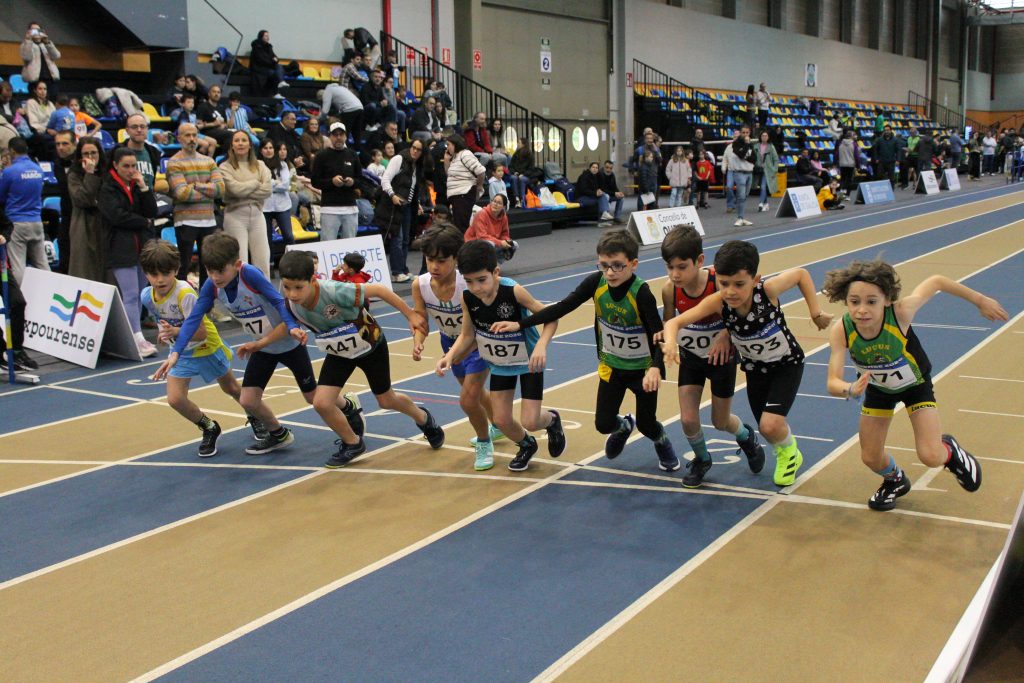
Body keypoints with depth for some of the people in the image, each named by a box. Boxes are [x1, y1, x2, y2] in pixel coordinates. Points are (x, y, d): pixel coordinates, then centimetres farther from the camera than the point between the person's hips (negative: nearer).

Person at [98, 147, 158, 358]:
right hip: (122, 248, -6)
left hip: (143, 246, 6)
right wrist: (144, 222, -3)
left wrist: (144, 188, -7)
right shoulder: (108, 189, -1)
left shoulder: (138, 186, 15)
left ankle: (133, 334, 11)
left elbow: (152, 212, 3)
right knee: (131, 296, -11)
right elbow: (117, 216, -13)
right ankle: (138, 340, -14)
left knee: (139, 295, 6)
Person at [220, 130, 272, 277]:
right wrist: (256, 183, -1)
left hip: (257, 214, 3)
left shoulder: (260, 165, 10)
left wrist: (244, 191, -8)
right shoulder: (225, 167, 1)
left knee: (263, 261, 2)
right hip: (235, 215, -3)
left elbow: (267, 191, -3)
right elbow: (235, 189, -13)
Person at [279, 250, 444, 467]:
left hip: (371, 346, -4)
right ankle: (352, 444, 15)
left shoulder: (335, 292, -41)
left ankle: (424, 419, 49)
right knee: (321, 403, -13)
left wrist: (411, 315, -22)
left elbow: (378, 290, -28)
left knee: (386, 401, 14)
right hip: (339, 353, 4)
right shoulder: (290, 304, -25)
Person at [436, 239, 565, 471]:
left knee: (530, 422, -7)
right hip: (499, 363, 4)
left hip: (529, 360, -4)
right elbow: (467, 335, -5)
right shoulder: (467, 298, -20)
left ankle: (552, 420, 32)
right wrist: (450, 356, -22)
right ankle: (526, 446, 37)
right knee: (501, 420, 3)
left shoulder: (514, 291, -32)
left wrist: (541, 346, -40)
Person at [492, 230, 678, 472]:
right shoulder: (596, 283, -17)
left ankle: (662, 442, 45)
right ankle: (623, 426, 43)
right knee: (603, 423, 5)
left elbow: (659, 333, -30)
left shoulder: (641, 293, -28)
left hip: (643, 368, -3)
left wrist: (656, 368, -47)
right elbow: (563, 307, -14)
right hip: (611, 365, 4)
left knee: (646, 424, 7)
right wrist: (520, 324, -17)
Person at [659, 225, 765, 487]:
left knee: (720, 421, 11)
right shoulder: (670, 289, -19)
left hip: (720, 357, -2)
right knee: (688, 419, -4)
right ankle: (702, 459, 28)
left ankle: (746, 436, 47)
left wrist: (725, 335, -29)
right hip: (691, 358, 2)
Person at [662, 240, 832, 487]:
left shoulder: (768, 290, -33)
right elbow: (674, 322, -32)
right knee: (767, 429, 12)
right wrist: (670, 342, -52)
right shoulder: (718, 302, -30)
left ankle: (790, 452, 18)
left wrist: (816, 313, -14)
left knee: (771, 425, -18)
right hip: (755, 367, 3)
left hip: (788, 364, -3)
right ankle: (783, 451, 50)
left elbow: (801, 273, -13)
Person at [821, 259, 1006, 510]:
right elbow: (833, 383, -37)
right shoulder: (841, 332, -35)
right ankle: (896, 480, 45)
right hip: (879, 388, 2)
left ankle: (951, 451, 27)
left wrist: (980, 300, -11)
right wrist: (851, 390, -60)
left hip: (915, 383, -2)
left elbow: (936, 282, -23)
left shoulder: (900, 312, -40)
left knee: (930, 457, -12)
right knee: (871, 458, 8)